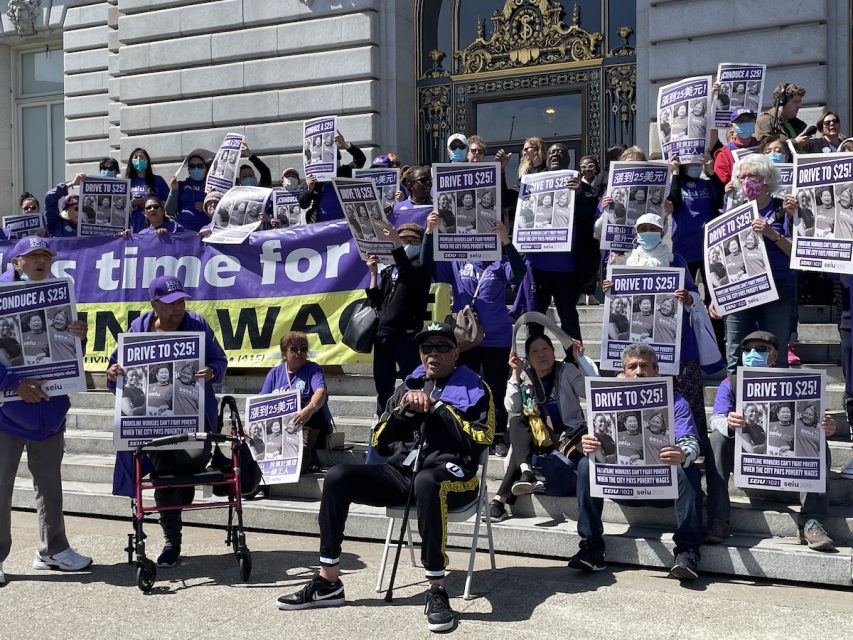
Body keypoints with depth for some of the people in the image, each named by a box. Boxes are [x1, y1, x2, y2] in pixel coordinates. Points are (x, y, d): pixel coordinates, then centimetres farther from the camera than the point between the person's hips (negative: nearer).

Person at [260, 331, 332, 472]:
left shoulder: (313, 369, 2)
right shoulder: (275, 373, 13)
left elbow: (321, 392, -18)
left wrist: (309, 409, -39)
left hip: (312, 428, -2)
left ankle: (305, 452, -33)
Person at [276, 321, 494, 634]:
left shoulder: (475, 389, 7)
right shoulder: (408, 387, 20)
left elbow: (478, 440, -8)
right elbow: (380, 442, 16)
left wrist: (437, 408, -9)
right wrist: (404, 409, 0)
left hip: (449, 474, -5)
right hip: (400, 473, 5)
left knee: (425, 483, -41)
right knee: (338, 477, -16)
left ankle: (437, 591, -33)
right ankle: (328, 583, -10)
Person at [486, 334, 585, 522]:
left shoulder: (567, 371, 1)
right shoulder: (525, 376, 8)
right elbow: (512, 409, -6)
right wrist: (515, 374, -12)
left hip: (566, 435, -3)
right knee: (516, 422, -29)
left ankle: (500, 499, -31)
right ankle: (527, 472, -49)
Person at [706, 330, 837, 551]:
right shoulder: (730, 384, 3)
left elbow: (810, 424, -5)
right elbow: (716, 419, -13)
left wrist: (825, 429, -30)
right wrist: (728, 423, -39)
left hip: (782, 457, 1)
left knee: (818, 447, -24)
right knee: (717, 439, -28)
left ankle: (811, 523, -30)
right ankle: (717, 522, -32)